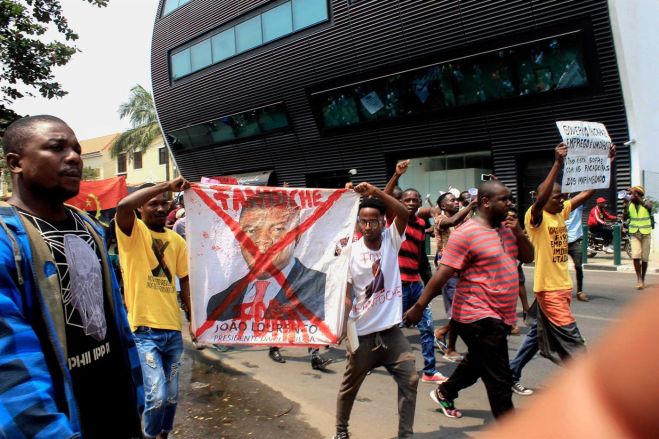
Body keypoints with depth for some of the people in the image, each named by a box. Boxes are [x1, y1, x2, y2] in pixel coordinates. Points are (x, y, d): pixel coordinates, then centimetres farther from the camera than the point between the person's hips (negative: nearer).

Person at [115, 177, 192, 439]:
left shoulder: (176, 240, 9)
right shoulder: (133, 232, -4)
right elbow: (123, 206, -26)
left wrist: (194, 319, 7)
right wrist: (167, 185, -24)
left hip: (173, 329, 5)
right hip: (144, 330, -5)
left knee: (172, 395, 14)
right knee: (157, 395, -12)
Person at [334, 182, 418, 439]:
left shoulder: (391, 240, -3)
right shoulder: (351, 252, -8)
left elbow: (404, 213, -21)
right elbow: (345, 293, -8)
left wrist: (375, 192, -31)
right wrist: (343, 325, -19)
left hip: (391, 330, 2)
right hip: (363, 333, -1)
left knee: (410, 379, -1)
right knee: (350, 385, 14)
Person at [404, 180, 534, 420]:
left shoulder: (507, 227, 8)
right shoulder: (466, 233, -18)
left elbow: (528, 257, 10)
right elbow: (442, 275, -20)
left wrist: (518, 232, -7)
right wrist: (419, 307, -20)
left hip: (501, 316, 9)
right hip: (479, 317, -9)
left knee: (476, 363, 27)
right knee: (499, 381, 0)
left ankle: (444, 393, 49)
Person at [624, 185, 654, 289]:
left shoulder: (646, 203, -7)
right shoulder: (630, 205, 1)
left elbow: (648, 206, -31)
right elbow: (624, 218, -2)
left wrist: (637, 196, -35)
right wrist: (625, 206, -14)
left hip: (646, 234, -1)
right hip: (634, 234, 1)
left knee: (644, 258, 7)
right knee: (636, 256, -14)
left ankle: (642, 279, 23)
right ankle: (639, 279, -8)